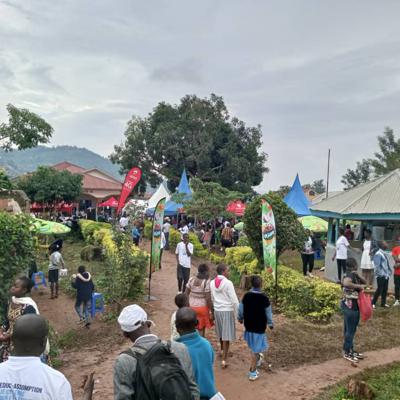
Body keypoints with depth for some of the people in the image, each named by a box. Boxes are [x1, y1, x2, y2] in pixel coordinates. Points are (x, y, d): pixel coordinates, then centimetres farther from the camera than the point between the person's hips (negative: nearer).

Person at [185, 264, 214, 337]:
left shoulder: (191, 279, -2)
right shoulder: (206, 282, -18)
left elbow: (186, 294, 2)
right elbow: (208, 299, -19)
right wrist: (211, 311, -11)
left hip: (191, 307, 5)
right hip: (202, 307, -5)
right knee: (201, 329, 9)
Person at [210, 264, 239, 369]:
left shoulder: (212, 283, 0)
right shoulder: (228, 283, -17)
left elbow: (211, 298, 9)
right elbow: (234, 300, -16)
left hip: (217, 310, 6)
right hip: (227, 311, -5)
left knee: (221, 332, 25)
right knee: (226, 335, 2)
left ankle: (222, 350, 47)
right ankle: (224, 360, 2)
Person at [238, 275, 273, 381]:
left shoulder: (246, 296, -8)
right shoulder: (264, 298, -19)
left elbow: (241, 309, 3)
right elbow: (268, 313, -8)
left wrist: (240, 318, 22)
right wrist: (271, 324, 8)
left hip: (248, 325, 5)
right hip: (259, 326, -5)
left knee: (254, 346, 29)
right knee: (256, 349, 4)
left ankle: (257, 358, 51)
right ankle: (252, 372, 9)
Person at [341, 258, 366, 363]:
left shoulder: (353, 275, 7)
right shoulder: (350, 275, -22)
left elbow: (364, 282, 12)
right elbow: (345, 283, -42)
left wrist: (358, 276, -6)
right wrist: (359, 286, -31)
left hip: (353, 306, 9)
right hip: (350, 307, -9)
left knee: (351, 329, 19)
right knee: (350, 330, 3)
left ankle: (351, 350, 32)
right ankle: (347, 353, 16)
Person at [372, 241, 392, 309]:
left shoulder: (384, 253, 10)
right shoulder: (378, 254, -17)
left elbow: (387, 264, 16)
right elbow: (377, 265, -19)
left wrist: (389, 272, 11)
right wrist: (381, 274, -19)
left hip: (386, 275, 8)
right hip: (381, 276, -8)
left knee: (385, 289, 14)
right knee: (379, 289, -3)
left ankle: (383, 303, 25)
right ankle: (373, 303, 9)